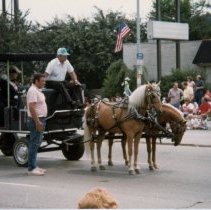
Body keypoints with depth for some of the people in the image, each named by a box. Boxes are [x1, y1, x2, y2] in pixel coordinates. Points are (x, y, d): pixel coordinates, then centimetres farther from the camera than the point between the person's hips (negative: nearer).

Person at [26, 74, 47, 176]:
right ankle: (31, 168, -7)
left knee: (36, 144, 13)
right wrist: (37, 122, -25)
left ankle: (34, 166, 19)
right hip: (36, 120, -10)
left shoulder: (38, 91, 16)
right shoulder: (33, 91, -16)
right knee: (34, 144, -9)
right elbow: (32, 108, -22)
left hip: (40, 119, 10)